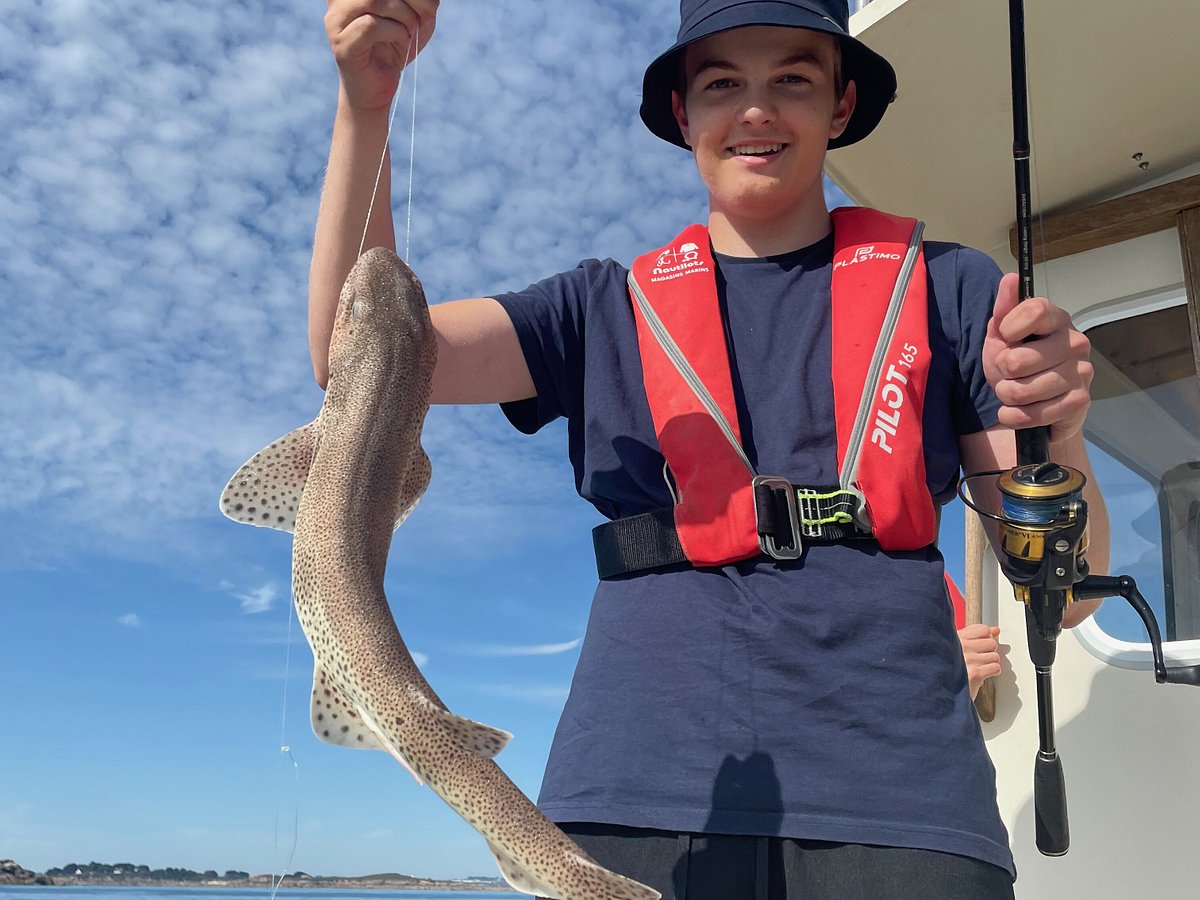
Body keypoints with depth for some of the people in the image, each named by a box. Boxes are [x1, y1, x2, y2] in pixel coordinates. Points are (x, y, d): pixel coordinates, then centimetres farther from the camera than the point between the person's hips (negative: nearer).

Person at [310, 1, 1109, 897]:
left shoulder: (944, 287, 10)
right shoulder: (606, 309, 12)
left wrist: (1059, 430, -13)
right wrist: (366, 108, -11)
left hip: (895, 805, 0)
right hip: (640, 798, 1)